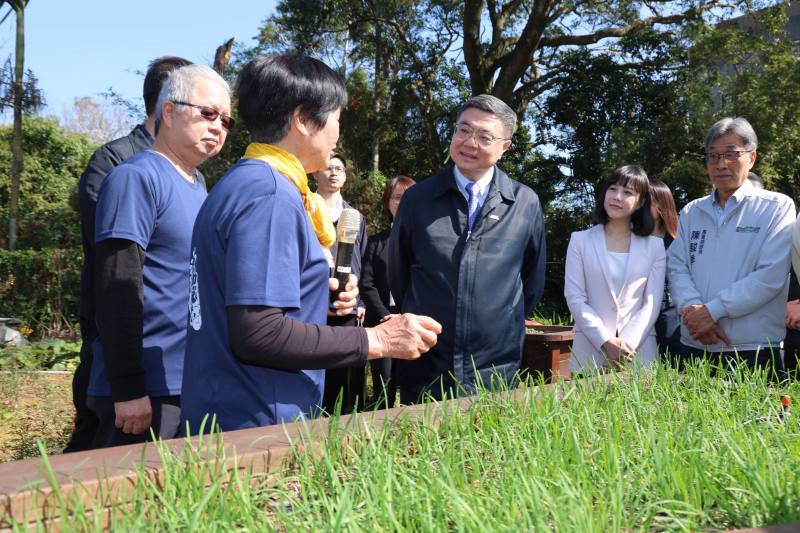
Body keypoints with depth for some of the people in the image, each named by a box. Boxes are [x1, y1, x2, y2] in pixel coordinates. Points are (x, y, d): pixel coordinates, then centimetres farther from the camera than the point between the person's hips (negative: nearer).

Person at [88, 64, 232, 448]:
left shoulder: (198, 188, 15)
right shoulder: (137, 177, -10)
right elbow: (118, 289, -17)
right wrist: (128, 390, -19)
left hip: (197, 388, 8)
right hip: (147, 391, -8)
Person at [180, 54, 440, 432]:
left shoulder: (239, 185, 13)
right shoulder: (269, 194, -18)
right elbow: (258, 334, -25)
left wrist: (318, 295, 8)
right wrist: (375, 341, -18)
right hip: (255, 427, -10)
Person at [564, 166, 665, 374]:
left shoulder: (654, 246, 8)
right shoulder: (580, 240, 6)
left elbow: (652, 303, 1)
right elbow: (575, 298, -2)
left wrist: (627, 345, -12)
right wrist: (606, 342, -13)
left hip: (639, 353, 1)